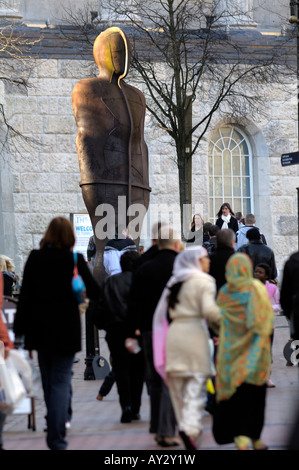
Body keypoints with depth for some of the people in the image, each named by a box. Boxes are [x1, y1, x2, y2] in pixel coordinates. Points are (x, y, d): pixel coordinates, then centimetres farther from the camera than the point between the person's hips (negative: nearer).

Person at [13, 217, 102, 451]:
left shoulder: (35, 258, -3)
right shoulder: (75, 260, -10)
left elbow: (25, 294, -2)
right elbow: (95, 292, -10)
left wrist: (20, 327, 3)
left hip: (40, 328, 3)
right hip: (66, 330, -3)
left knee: (48, 380, 19)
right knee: (61, 381, 0)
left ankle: (56, 425, 31)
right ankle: (56, 435, -10)